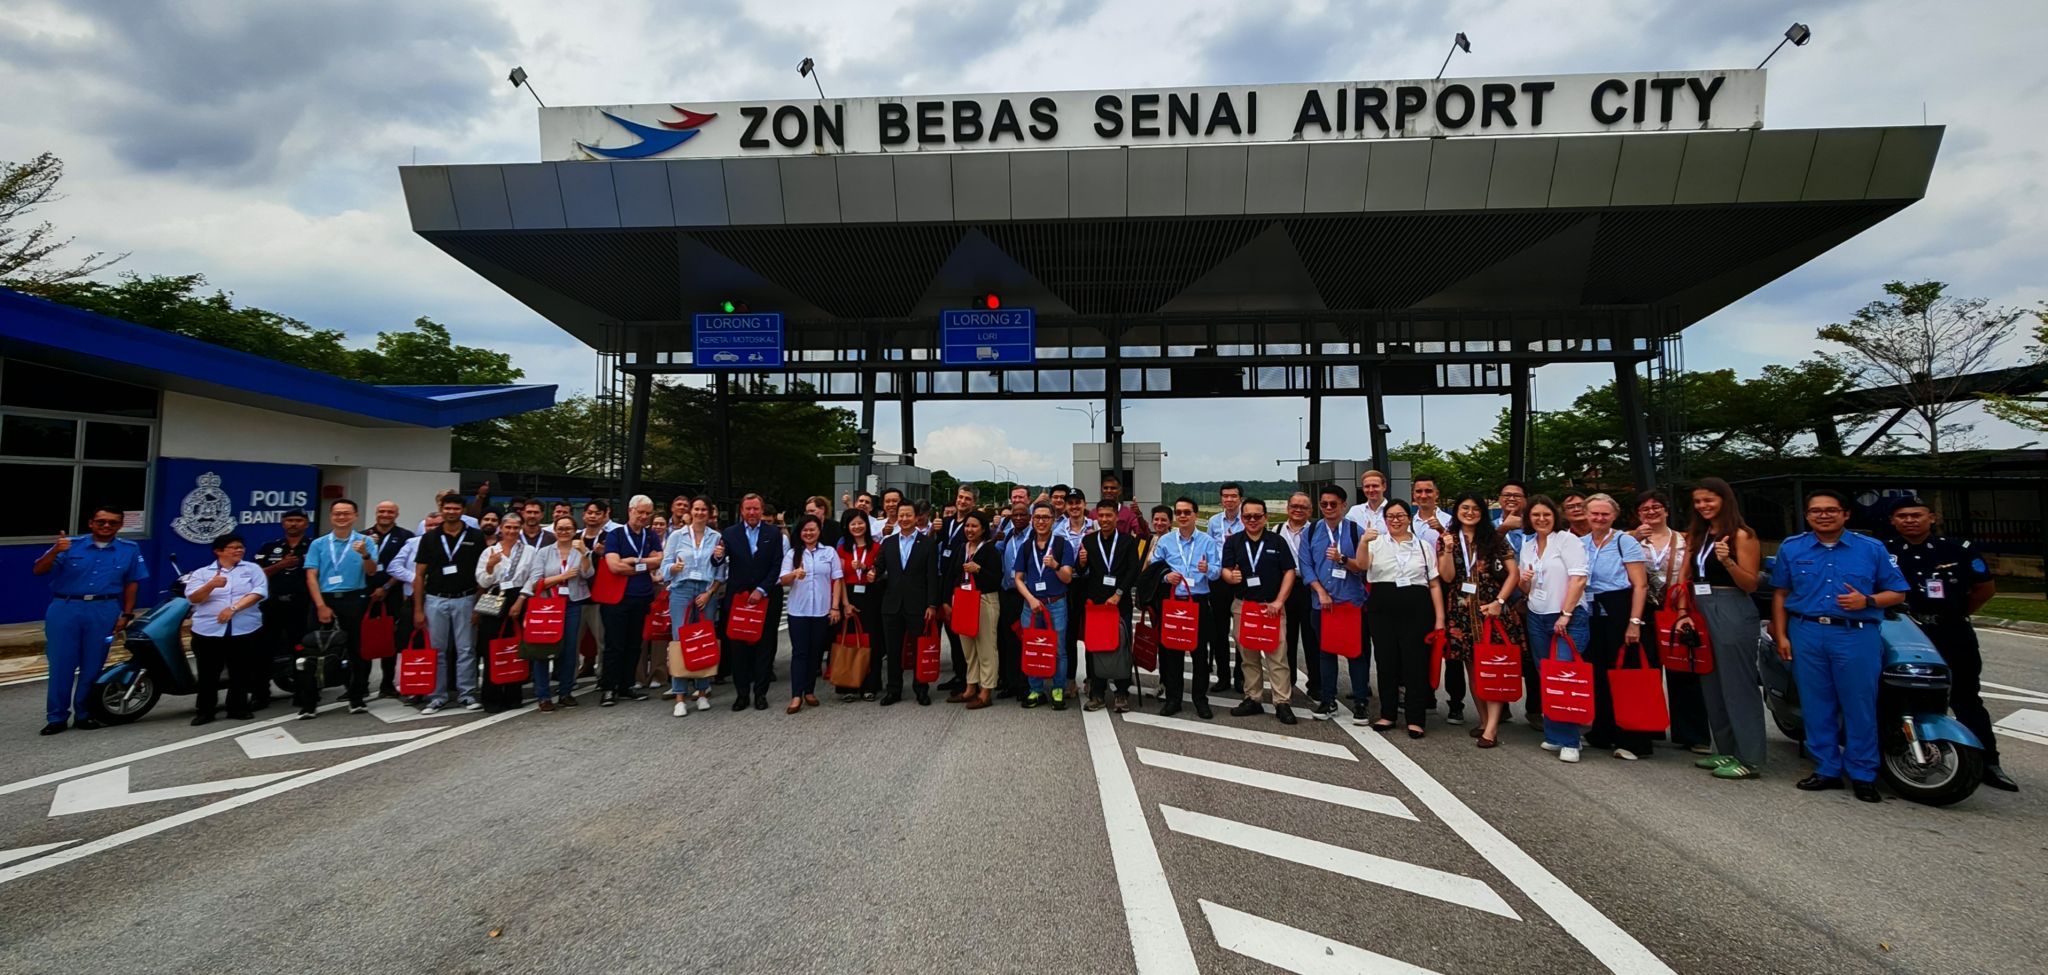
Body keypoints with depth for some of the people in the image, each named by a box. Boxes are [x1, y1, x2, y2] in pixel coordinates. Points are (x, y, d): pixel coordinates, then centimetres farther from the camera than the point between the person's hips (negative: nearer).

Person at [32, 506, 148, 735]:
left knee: (93, 665, 7)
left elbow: (132, 583, 8)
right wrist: (55, 551, -25)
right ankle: (57, 716, 11)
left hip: (104, 611, 1)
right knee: (61, 663, 2)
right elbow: (39, 570, -6)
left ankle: (84, 714, 18)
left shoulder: (130, 550, 5)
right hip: (65, 609, 0)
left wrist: (126, 614, 3)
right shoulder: (70, 545, 1)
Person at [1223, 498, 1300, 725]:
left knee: (1277, 655, -6)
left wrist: (1279, 601, -8)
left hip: (1272, 606, -2)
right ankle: (1252, 699, 17)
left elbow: (1289, 572, 1)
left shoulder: (1277, 542, 4)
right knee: (1248, 655, 8)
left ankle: (1282, 703, -1)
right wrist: (1231, 576, -24)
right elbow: (1225, 569, 2)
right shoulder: (1233, 542, 7)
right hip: (1242, 605, 2)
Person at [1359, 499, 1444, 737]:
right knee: (1386, 661, 6)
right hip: (1384, 609, 0)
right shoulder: (1377, 543, 6)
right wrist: (1364, 543, -34)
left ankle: (1416, 719, 11)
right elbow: (1362, 565, -15)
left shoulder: (1424, 546, 11)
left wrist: (1440, 617, 2)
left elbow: (1434, 584, 9)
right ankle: (1388, 713, 20)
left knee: (1416, 662, 1)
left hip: (1416, 610, 0)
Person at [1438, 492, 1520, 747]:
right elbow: (1447, 577, -2)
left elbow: (1514, 573, 1)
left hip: (1491, 610, -2)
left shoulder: (1495, 539, 4)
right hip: (1462, 612, 2)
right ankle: (1484, 720, 17)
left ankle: (1492, 728, -8)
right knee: (1473, 668, 6)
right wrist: (1448, 550, -16)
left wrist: (1499, 601, -9)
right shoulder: (1448, 539, 7)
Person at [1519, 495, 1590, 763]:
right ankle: (1552, 735, 16)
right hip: (1537, 618, 6)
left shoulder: (1568, 540, -5)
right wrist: (1525, 580, -4)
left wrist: (1566, 615, -16)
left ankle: (1569, 741, -5)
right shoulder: (1527, 545, 12)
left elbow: (1578, 579, -13)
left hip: (1568, 618, -6)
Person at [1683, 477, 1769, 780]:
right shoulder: (1696, 536, 13)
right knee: (1712, 685, 12)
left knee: (1738, 686, -4)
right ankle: (1726, 751, 22)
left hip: (1732, 613, -8)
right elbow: (1688, 577, 15)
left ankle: (1750, 759, 2)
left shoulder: (1741, 535, -7)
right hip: (1701, 612, 8)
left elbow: (1751, 584, -11)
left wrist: (1727, 562, -27)